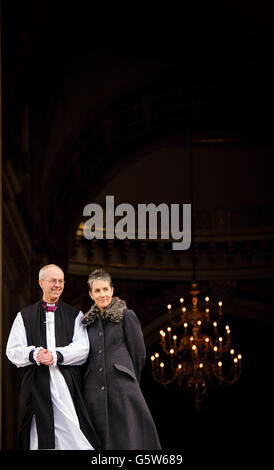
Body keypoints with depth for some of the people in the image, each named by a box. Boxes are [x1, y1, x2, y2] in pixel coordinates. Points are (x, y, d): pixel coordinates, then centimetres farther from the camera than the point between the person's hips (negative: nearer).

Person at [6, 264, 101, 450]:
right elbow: (13, 350, 6)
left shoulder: (75, 315, 13)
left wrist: (57, 355, -15)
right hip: (37, 385, 1)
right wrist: (34, 354, -15)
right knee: (40, 439, -2)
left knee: (74, 435, -10)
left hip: (67, 384, -1)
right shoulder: (25, 316, 14)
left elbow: (83, 348, 1)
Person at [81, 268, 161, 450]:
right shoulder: (88, 321, 15)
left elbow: (139, 353, 4)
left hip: (122, 391, -4)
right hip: (93, 392, 4)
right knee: (99, 440, 3)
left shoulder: (127, 316, 2)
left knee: (126, 440, -5)